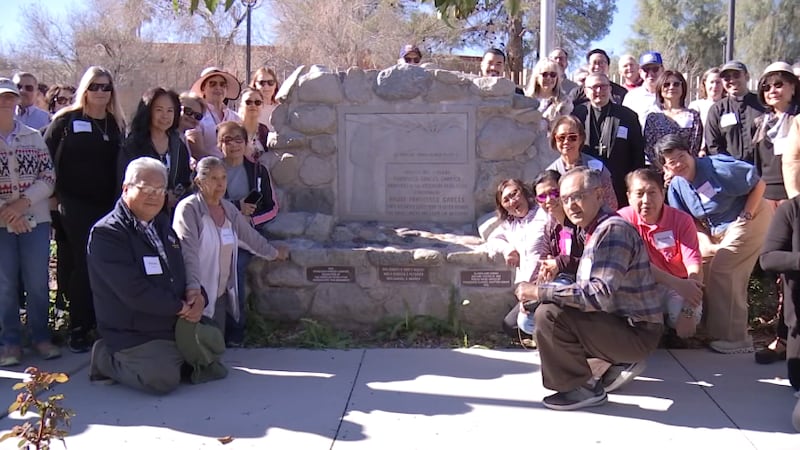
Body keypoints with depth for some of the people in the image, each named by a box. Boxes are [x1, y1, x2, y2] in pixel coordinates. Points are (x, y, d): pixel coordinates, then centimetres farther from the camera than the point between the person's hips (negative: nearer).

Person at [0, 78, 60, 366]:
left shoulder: (34, 136, 9)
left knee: (38, 282, 4)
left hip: (35, 220, 2)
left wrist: (24, 202, -12)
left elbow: (49, 176, 2)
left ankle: (41, 336, 16)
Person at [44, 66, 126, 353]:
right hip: (76, 205, -3)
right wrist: (55, 194, -4)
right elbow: (46, 157, 2)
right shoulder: (66, 120, 2)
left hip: (108, 204, 3)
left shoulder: (117, 123, 12)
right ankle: (79, 329, 7)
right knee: (83, 265, -2)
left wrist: (120, 199, 6)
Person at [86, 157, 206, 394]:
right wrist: (180, 307, -15)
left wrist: (196, 295, -6)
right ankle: (106, 360, 3)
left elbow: (182, 270, 17)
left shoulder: (162, 224, 15)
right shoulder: (106, 233, -14)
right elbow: (133, 291, -23)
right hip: (133, 335, -9)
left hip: (175, 325, 9)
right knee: (163, 379, -25)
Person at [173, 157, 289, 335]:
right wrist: (193, 288, -35)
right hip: (198, 297, -7)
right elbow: (188, 252, -24)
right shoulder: (188, 209, -13)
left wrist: (274, 253, 37)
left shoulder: (229, 209, 10)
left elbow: (250, 235, 26)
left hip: (222, 295, 7)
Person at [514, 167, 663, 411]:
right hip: (621, 322, 10)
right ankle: (622, 362, 16)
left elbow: (601, 294, -28)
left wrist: (540, 292, -25)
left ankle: (582, 387, -5)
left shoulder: (613, 229, -18)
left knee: (548, 315, -23)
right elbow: (587, 288, 14)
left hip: (637, 333, -10)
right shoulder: (593, 231, 13)